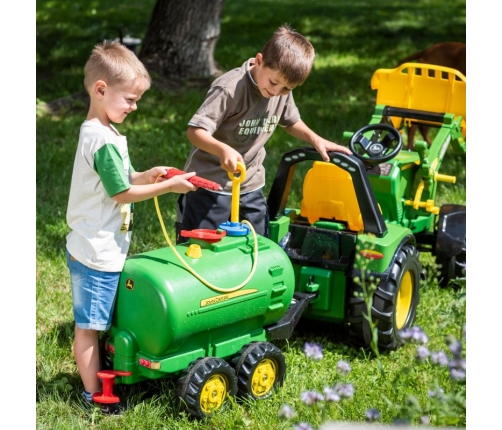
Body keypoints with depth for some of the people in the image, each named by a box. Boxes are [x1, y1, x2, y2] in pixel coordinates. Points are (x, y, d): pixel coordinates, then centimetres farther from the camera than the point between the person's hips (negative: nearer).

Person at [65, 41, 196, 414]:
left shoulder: (97, 132, 10)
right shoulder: (104, 141, -22)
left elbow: (117, 180, 16)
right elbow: (122, 193, -19)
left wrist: (147, 176, -1)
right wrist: (169, 186, -13)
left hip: (96, 249, 10)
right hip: (97, 254, -10)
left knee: (94, 324, 18)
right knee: (88, 326, 1)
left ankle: (97, 375, 29)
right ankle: (94, 395, 9)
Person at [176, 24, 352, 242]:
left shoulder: (283, 90, -2)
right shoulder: (230, 88, -24)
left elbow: (290, 121, 19)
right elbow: (195, 131, -28)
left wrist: (315, 139, 3)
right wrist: (224, 150, -45)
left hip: (250, 185, 6)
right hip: (210, 185, -6)